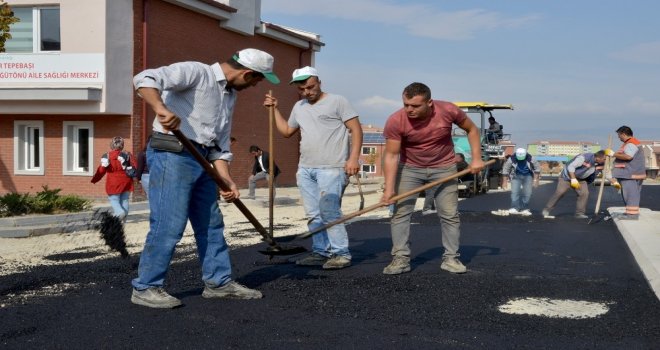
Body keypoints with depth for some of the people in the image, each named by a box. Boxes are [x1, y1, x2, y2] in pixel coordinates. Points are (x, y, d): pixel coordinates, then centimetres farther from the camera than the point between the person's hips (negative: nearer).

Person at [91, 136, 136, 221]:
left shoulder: (107, 156, -6)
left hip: (114, 182, -3)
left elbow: (102, 170, -5)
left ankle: (119, 212, -24)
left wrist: (94, 180, 6)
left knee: (113, 199, 3)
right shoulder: (127, 155, 2)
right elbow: (134, 167, 2)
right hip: (126, 182, 3)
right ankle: (124, 218, 7)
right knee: (124, 200, 11)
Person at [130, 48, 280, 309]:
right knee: (168, 225, -8)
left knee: (211, 224, 13)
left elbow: (220, 144, 18)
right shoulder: (194, 72, -9)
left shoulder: (230, 96, 18)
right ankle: (145, 288, 3)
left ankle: (219, 282, 24)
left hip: (200, 161, 9)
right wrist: (161, 108, -37)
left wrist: (226, 180, 8)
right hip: (171, 155, -9)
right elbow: (145, 79, -21)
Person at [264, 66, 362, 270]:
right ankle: (321, 252, 14)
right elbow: (286, 131, 29)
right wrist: (274, 109, 21)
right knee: (313, 215, 7)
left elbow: (356, 129, -5)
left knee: (329, 212, -13)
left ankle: (341, 254, -6)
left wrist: (353, 158, -15)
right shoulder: (299, 107, 19)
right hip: (305, 169, 7)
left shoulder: (337, 101, -1)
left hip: (331, 168, -7)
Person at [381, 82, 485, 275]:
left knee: (450, 214, 0)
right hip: (409, 168, 0)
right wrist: (389, 188, -26)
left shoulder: (448, 111, -21)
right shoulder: (395, 121, -24)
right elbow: (391, 155, -20)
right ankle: (401, 259, -2)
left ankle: (451, 258, 11)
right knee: (400, 212, -8)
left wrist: (476, 158, -9)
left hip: (444, 168, 1)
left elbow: (472, 129, -2)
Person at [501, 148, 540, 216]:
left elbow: (537, 168, -3)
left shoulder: (530, 159, -17)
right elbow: (505, 170, -8)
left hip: (528, 176, 1)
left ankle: (525, 209, 7)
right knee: (515, 192, -14)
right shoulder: (512, 159, -19)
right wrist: (504, 182, -6)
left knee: (527, 193, -2)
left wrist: (535, 180, -5)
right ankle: (515, 208, -14)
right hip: (516, 176, -1)